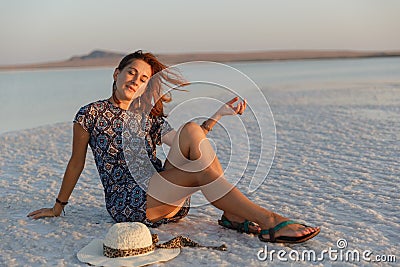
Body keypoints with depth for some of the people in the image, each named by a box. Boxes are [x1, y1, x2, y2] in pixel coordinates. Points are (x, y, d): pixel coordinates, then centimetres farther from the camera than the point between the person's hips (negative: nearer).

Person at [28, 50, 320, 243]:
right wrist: (58, 207, 15)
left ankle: (233, 213, -22)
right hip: (127, 203, -5)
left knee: (191, 130, -21)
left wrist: (219, 114, -6)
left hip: (170, 201, 5)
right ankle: (268, 221, -26)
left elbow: (182, 142, 3)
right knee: (200, 165, -27)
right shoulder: (91, 114, 3)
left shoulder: (149, 117, 17)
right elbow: (76, 163, 9)